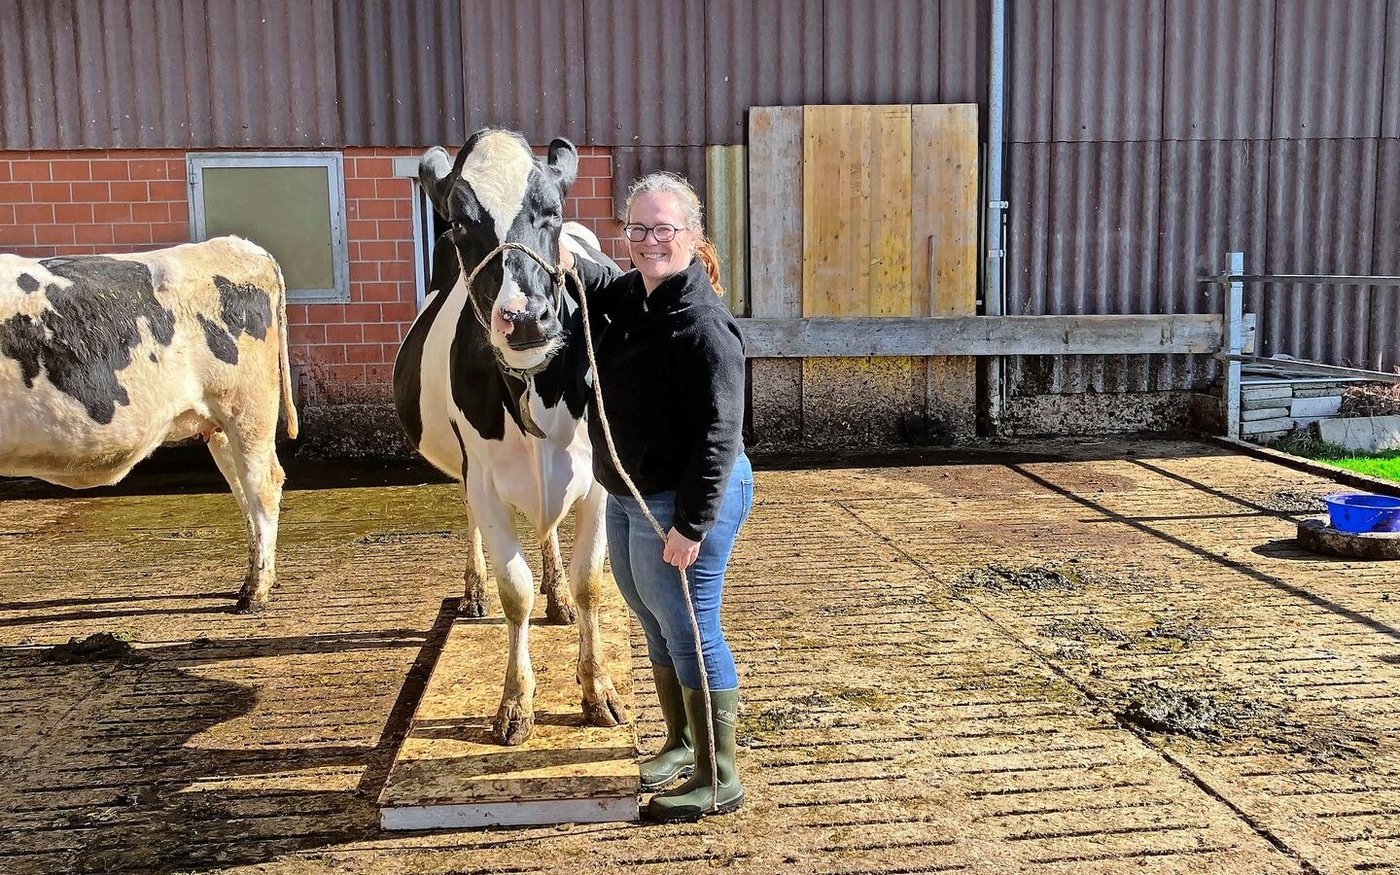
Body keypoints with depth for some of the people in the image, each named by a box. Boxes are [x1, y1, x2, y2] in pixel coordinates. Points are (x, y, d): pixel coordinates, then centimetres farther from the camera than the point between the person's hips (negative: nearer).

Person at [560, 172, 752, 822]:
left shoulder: (702, 323, -23)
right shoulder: (628, 295, 5)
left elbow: (718, 434, -26)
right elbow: (586, 282, 29)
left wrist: (691, 525, -27)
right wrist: (563, 259, 6)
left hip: (684, 500, -10)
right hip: (628, 496, 10)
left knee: (690, 631, -2)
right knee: (655, 621, 21)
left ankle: (718, 779, 12)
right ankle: (681, 740, 40)